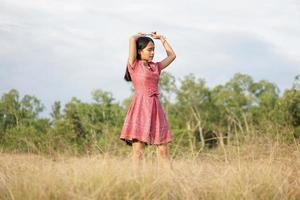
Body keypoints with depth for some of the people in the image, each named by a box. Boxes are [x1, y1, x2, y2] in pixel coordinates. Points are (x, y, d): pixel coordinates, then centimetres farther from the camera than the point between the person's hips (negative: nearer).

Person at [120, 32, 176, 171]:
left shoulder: (155, 67, 18)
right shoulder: (134, 65, 2)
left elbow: (172, 55, 29)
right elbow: (132, 40, -8)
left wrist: (161, 38, 28)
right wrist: (140, 36, 12)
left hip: (155, 109, 5)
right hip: (140, 108, -5)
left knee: (163, 151, 1)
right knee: (138, 150, -7)